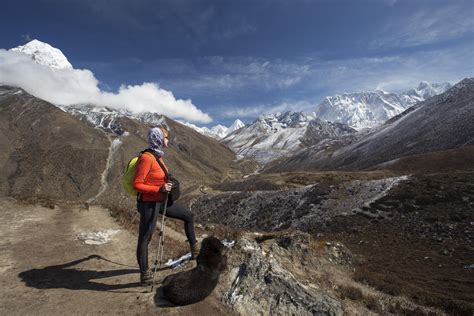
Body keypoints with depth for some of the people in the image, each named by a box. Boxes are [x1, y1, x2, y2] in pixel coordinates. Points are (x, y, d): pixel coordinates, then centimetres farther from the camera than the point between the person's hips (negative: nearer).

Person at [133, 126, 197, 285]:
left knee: (188, 215, 16)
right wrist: (160, 189, -25)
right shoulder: (146, 158, -22)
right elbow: (137, 184, -22)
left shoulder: (158, 155, 5)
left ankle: (194, 251, 30)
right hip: (148, 203, -9)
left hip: (160, 200, 10)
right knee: (145, 238, 7)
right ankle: (144, 274, 25)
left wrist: (166, 185, 7)